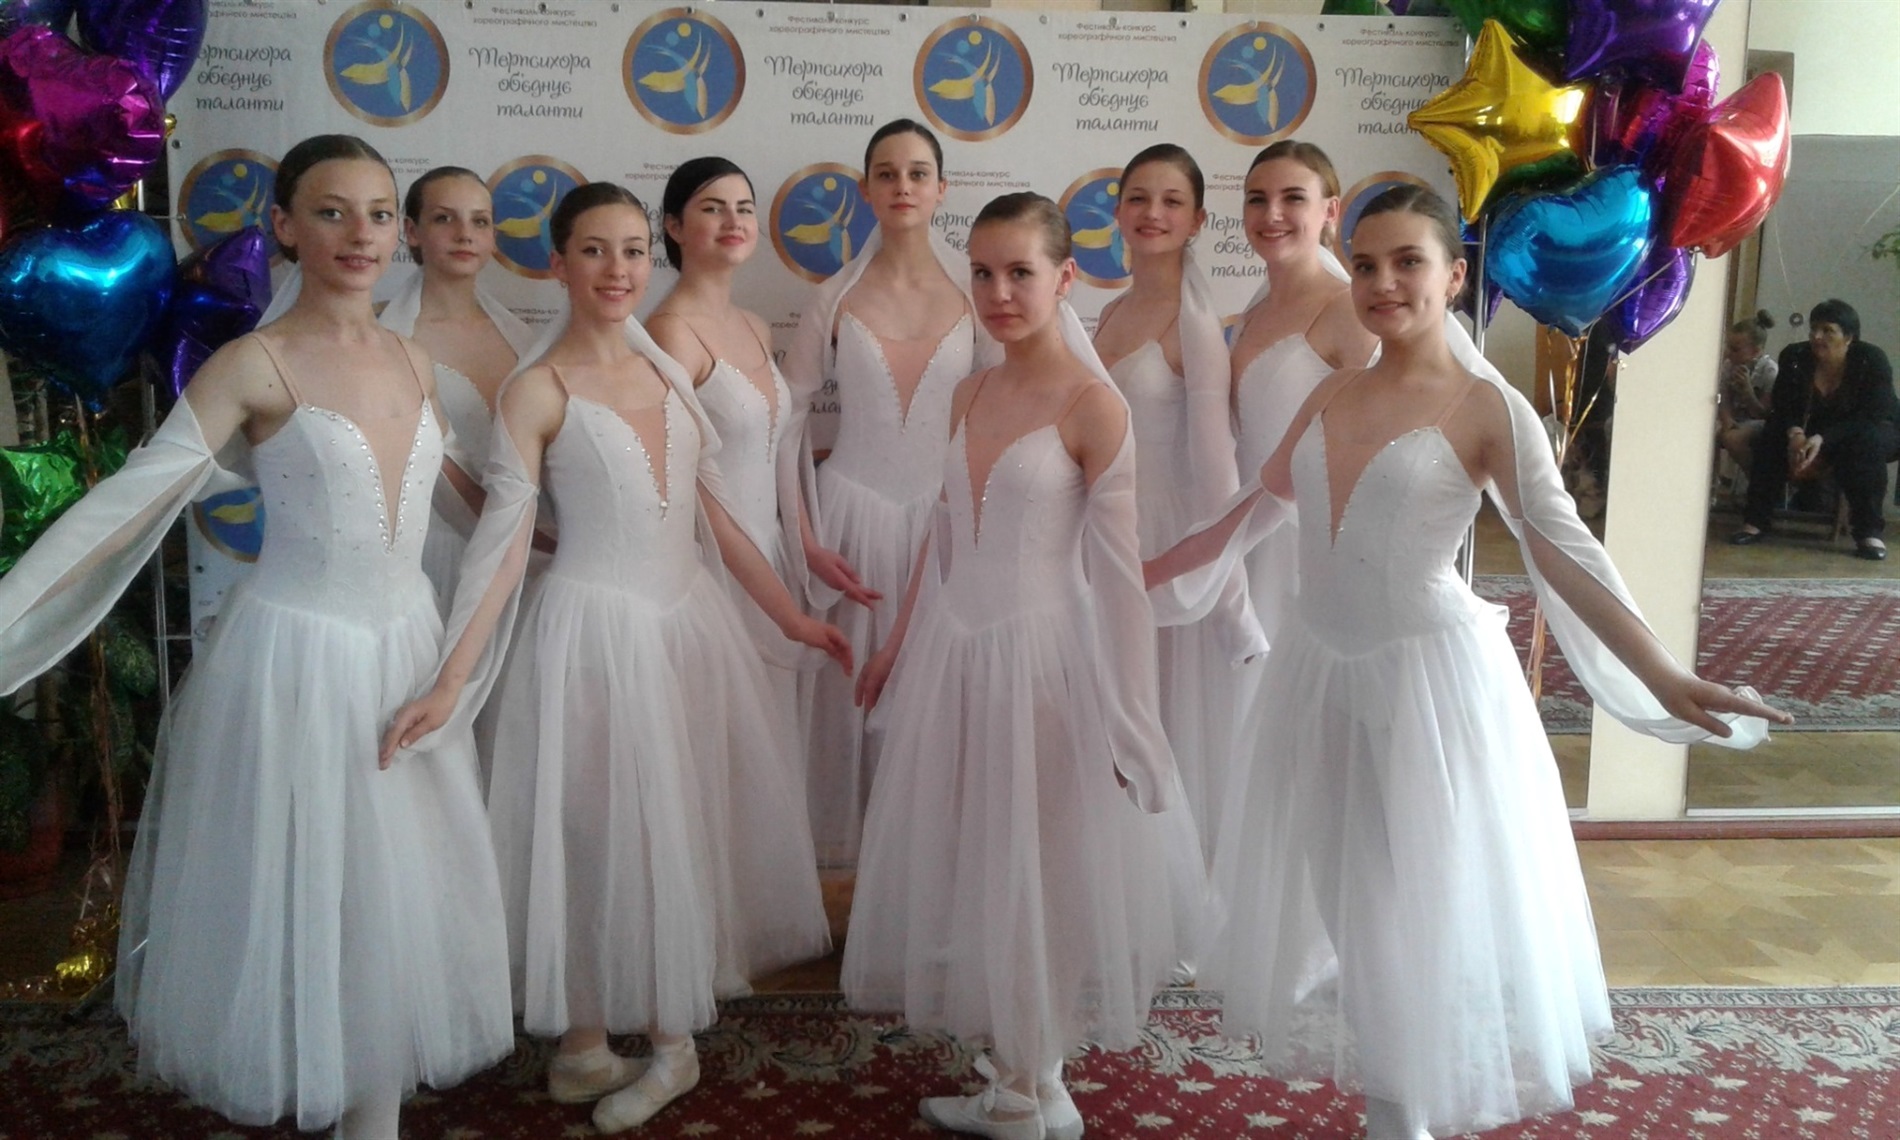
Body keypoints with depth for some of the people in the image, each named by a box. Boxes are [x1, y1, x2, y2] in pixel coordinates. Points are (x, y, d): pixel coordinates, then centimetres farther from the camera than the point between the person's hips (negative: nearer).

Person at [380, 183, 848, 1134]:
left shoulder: (666, 371, 8)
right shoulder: (538, 390, -8)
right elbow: (503, 543, -12)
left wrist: (791, 617, 12)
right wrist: (452, 680, -19)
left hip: (689, 620, 6)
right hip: (595, 629, -5)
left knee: (683, 827, 11)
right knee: (600, 833, 2)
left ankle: (671, 1033, 25)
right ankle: (585, 1044, 20)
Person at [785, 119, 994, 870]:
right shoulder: (835, 300, 0)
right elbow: (789, 411, 5)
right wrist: (798, 523, 1)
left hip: (945, 513, 0)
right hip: (857, 511, 0)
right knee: (853, 682, 4)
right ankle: (847, 847, 20)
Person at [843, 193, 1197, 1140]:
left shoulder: (1092, 405, -13)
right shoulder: (969, 395, 7)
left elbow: (1117, 568, -14)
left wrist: (1127, 715, -15)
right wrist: (898, 640, 18)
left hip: (1040, 654, -7)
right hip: (954, 648, 7)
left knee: (1035, 867, 6)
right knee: (961, 860, 15)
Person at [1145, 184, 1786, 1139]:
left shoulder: (1486, 408, -11)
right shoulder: (1331, 395, 4)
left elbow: (1562, 551, -20)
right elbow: (1260, 505, 16)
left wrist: (1662, 678, -32)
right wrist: (1148, 567, 21)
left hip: (1425, 671, -5)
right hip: (1321, 666, 6)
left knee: (1419, 895, 6)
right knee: (1344, 883, 16)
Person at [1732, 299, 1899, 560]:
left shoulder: (1872, 361, -23)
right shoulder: (1795, 357, -14)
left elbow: (1872, 416, -29)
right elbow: (1783, 406, -14)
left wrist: (1823, 439, -44)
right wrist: (1795, 433, -38)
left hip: (1877, 432, -3)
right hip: (1817, 433, 3)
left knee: (1866, 442, -37)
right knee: (1774, 433, -24)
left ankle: (1869, 531, -34)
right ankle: (1756, 521, -23)